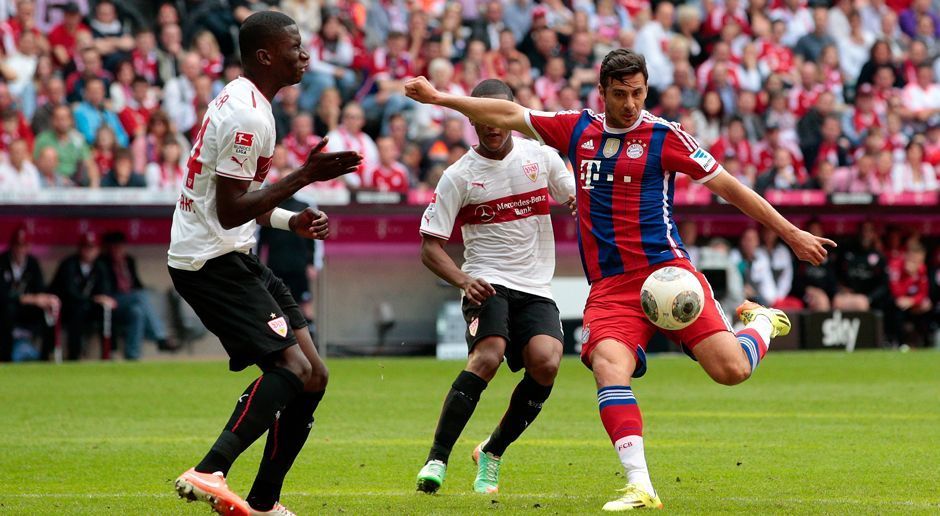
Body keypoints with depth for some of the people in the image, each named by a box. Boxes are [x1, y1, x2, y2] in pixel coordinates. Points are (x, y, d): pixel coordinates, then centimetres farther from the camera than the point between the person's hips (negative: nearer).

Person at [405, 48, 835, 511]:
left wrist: (791, 233, 7)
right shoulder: (578, 130, 13)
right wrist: (438, 98, 16)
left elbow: (727, 186, 6)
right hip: (609, 287, 3)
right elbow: (508, 115, 19)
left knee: (731, 369, -15)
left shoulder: (663, 136, 2)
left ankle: (760, 322, 23)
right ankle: (640, 487, -29)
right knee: (609, 367, -26)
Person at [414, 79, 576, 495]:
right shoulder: (459, 176, -2)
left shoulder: (540, 156, 6)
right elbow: (430, 246, -2)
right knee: (488, 356, -30)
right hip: (488, 284, -3)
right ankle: (437, 459, -25)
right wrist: (463, 281, -19)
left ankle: (492, 454, 0)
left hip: (536, 289, 3)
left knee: (545, 364, -22)